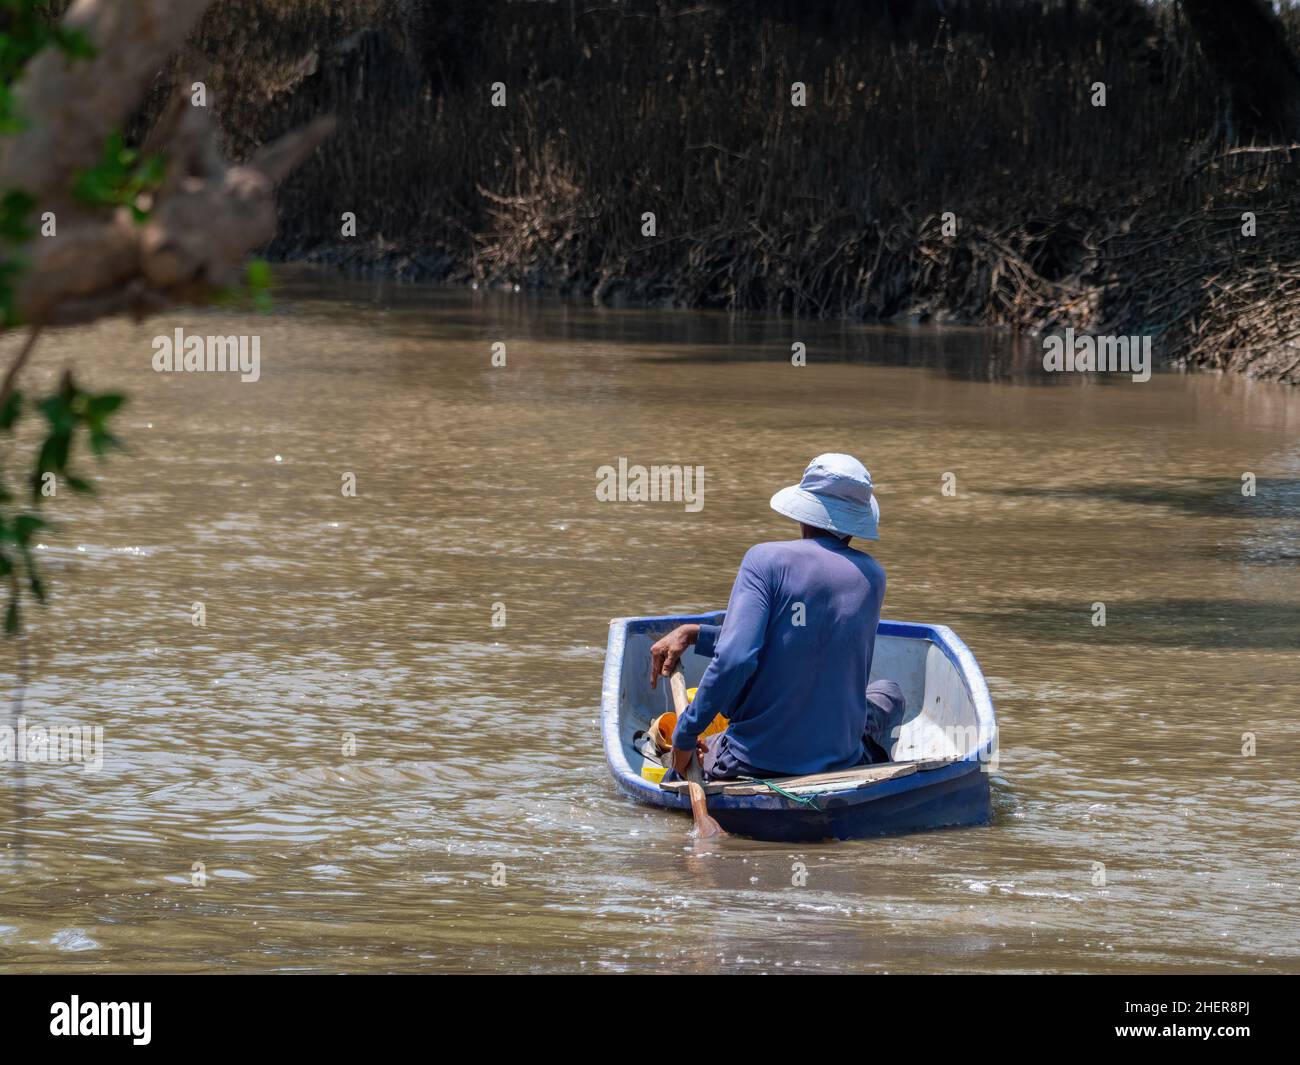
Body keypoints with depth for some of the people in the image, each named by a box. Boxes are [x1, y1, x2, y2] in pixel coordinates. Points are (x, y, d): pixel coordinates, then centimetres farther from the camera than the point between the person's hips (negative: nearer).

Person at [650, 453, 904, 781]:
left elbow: (735, 659, -23)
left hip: (752, 763, -2)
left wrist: (685, 735, -14)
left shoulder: (766, 559, -11)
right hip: (841, 762, 2)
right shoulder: (873, 576, 4)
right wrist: (694, 634, 11)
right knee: (888, 693, 34)